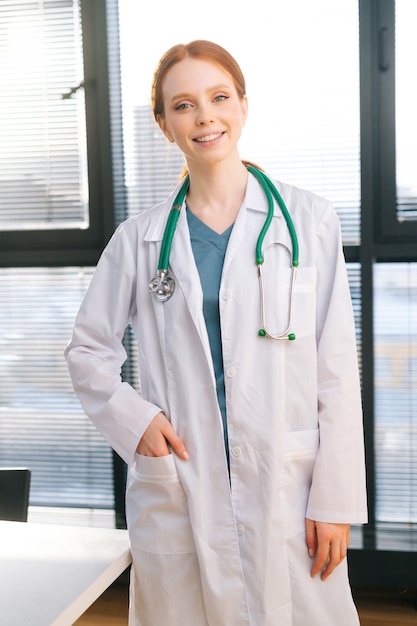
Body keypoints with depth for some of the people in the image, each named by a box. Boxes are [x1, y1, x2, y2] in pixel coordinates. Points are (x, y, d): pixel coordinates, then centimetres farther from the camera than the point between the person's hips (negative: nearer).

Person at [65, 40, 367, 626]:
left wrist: (336, 500, -5)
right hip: (177, 485, 1)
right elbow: (87, 348, 12)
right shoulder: (139, 237, 3)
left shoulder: (308, 220, -1)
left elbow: (336, 370, -2)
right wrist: (132, 419, -5)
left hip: (285, 486, -1)